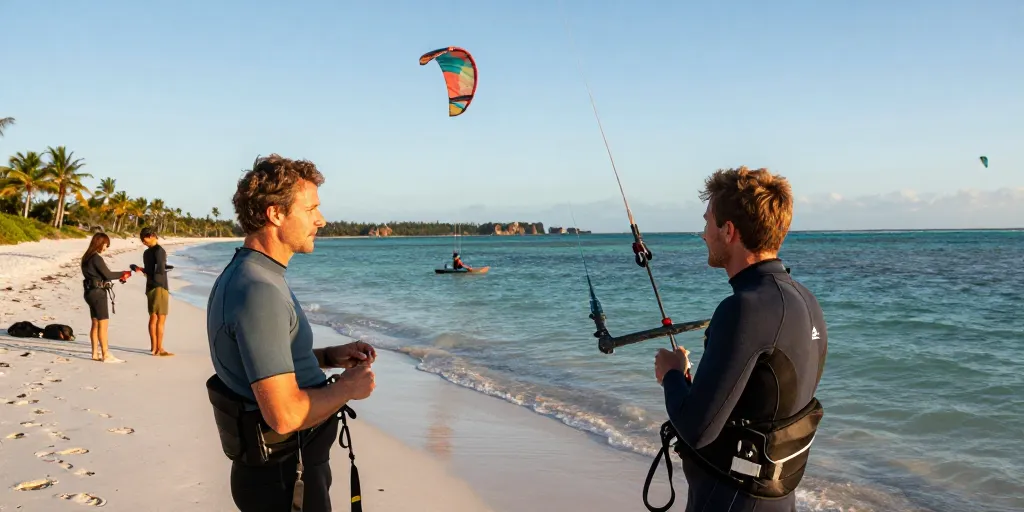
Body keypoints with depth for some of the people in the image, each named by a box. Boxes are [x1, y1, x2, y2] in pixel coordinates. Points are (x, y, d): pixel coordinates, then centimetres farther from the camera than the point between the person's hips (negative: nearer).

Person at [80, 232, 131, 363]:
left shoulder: (87, 257, 13)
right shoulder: (96, 258, -16)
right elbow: (107, 274, -16)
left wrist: (119, 276, 8)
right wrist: (123, 274, -3)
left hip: (91, 292, 10)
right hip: (98, 292, -10)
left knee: (95, 324, 12)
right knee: (103, 324, -8)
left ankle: (95, 353, 17)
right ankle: (106, 355, -7)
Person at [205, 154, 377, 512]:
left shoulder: (242, 276, 6)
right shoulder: (259, 292, -27)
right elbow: (284, 414, -31)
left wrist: (329, 357, 6)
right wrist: (345, 388, -15)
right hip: (285, 476, -9)